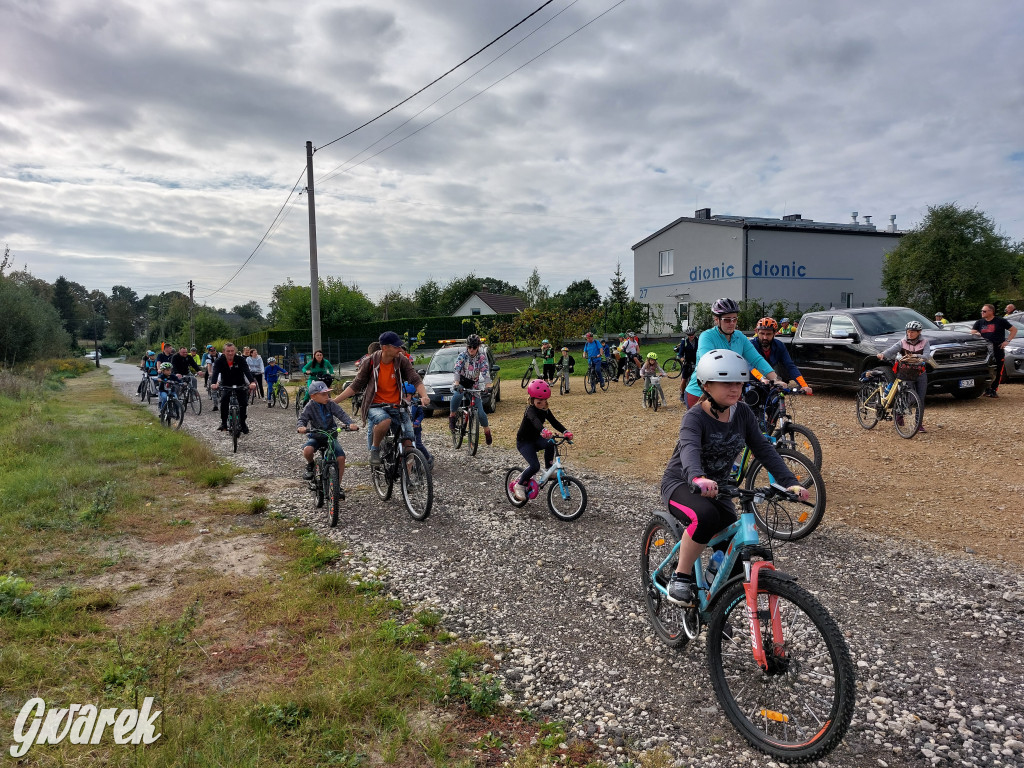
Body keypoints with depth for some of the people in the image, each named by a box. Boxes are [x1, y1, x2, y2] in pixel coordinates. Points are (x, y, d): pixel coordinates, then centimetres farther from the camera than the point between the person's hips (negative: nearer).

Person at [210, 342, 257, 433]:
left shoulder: (240, 360, -19)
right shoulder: (219, 361, -17)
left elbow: (247, 371, -32)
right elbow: (215, 373, -31)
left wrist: (252, 382, -52)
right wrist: (213, 383, -52)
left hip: (240, 385, -1)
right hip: (226, 386, 1)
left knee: (244, 403, -15)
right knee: (223, 403, -16)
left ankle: (243, 423, 2)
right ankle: (223, 423, 1)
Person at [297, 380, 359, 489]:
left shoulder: (330, 404, -8)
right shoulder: (310, 407, -9)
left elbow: (341, 414, -17)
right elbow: (302, 418, -16)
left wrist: (350, 423, -36)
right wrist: (301, 427, -40)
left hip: (330, 436, 1)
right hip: (315, 436, -1)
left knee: (341, 457, -18)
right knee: (307, 450, -33)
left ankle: (338, 485, -1)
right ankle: (310, 465, 4)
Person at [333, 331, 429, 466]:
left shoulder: (402, 361, -3)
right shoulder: (370, 362, -6)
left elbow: (416, 380, -8)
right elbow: (356, 385, 2)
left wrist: (424, 395, -29)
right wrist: (334, 401, -4)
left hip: (397, 406, 2)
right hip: (375, 406, -2)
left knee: (408, 444, -12)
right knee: (385, 421, -37)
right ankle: (374, 449, -9)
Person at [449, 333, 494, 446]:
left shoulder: (482, 356, -8)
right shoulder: (462, 356, -12)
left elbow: (485, 371, -17)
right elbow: (456, 370, -24)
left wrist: (488, 385, -34)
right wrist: (456, 384, -42)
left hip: (474, 385, 1)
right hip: (461, 383, -1)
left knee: (480, 412, -7)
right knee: (457, 395, -40)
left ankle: (487, 431, 21)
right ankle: (452, 416, -16)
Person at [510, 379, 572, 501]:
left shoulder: (545, 410, 0)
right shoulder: (531, 410, -24)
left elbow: (554, 422, -9)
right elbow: (535, 421, -45)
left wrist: (565, 432, -28)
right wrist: (543, 431, -66)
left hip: (536, 439, 6)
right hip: (524, 442, -6)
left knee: (550, 443, -26)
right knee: (535, 466, -22)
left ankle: (548, 468, -5)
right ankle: (519, 485, 0)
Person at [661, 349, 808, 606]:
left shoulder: (743, 413, -4)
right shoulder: (695, 417, -22)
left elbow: (763, 448, -8)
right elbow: (689, 448, -41)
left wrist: (790, 482, -22)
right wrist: (698, 479, -62)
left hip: (717, 488, 6)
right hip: (682, 484, -5)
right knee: (705, 516, -37)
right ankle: (680, 578, -17)